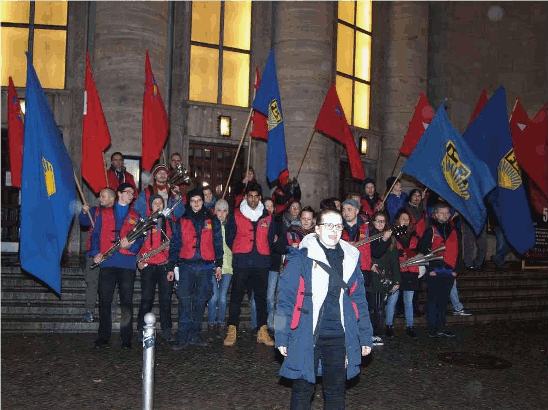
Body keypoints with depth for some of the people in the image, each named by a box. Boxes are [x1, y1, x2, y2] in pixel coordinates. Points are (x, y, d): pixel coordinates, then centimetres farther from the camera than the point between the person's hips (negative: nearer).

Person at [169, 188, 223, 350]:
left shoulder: (212, 221, 11)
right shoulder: (181, 222, 10)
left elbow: (217, 244, 12)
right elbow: (175, 245, 9)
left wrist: (219, 264, 6)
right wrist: (171, 266, 3)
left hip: (206, 267, 1)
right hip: (186, 266, -1)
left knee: (200, 301, 5)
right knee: (185, 301, -10)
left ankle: (194, 335, 13)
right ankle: (183, 337, -8)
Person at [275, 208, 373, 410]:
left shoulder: (351, 258, 7)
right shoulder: (301, 257, -6)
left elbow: (358, 300, 12)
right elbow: (285, 298, -7)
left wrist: (365, 337, 9)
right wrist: (282, 337, -9)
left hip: (339, 338, 4)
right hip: (306, 337, -3)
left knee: (336, 393, 14)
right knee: (302, 390, 9)